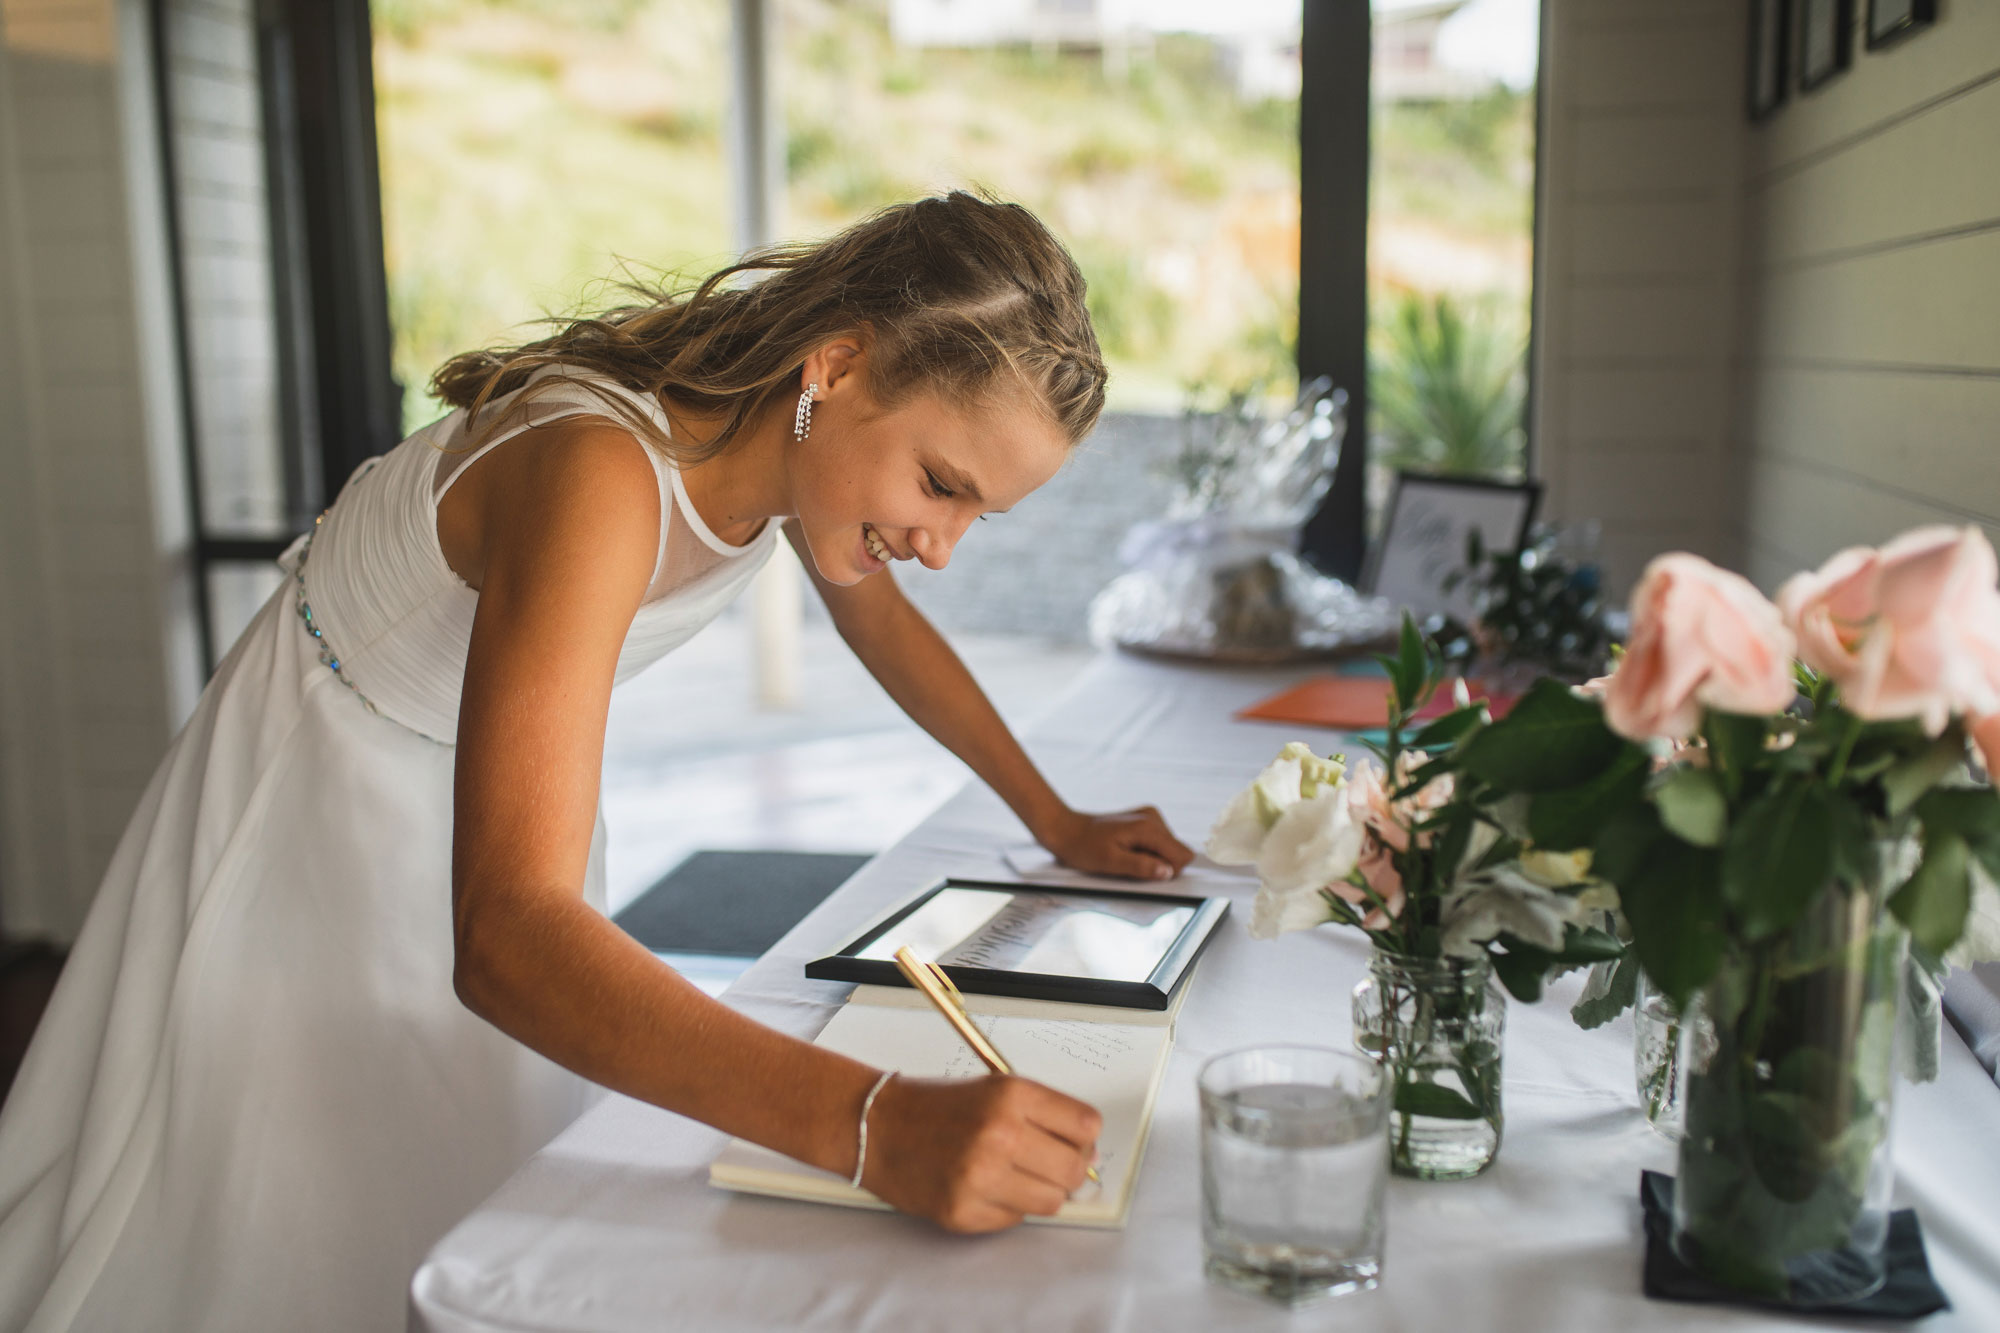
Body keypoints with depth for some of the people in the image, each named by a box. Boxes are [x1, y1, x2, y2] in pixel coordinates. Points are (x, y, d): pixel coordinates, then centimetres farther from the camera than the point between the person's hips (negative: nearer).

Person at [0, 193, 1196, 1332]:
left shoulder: (798, 425, -16)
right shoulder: (601, 479, -42)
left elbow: (877, 614, 5)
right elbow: (505, 937, -51)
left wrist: (1057, 822, 5)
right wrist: (879, 1127, -60)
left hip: (502, 770, 6)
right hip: (328, 801, -6)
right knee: (291, 1228, 5)